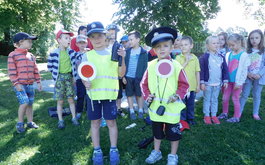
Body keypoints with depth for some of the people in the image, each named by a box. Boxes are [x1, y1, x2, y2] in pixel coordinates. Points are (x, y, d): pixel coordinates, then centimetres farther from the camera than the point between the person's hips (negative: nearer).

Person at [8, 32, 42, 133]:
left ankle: (30, 122, 23)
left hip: (30, 85, 6)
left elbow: (35, 70, 15)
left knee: (30, 103, 10)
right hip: (19, 85, -6)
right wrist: (16, 83, -15)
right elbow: (12, 71, -9)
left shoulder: (31, 56, 13)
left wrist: (38, 82, 10)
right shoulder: (13, 55, -5)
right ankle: (20, 123, 3)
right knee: (24, 102, -16)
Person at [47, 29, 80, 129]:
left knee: (71, 99, 7)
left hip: (69, 77, 3)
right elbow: (50, 67, -1)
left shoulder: (71, 51, 0)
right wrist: (57, 73, 2)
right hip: (59, 78, -2)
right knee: (60, 101, 4)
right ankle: (60, 121, 16)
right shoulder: (54, 53, -10)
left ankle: (74, 118, 20)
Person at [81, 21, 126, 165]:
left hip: (110, 94, 0)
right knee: (95, 122, 9)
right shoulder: (87, 55, 4)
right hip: (93, 94, 1)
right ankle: (97, 150, 25)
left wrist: (122, 59, -15)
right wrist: (85, 82, -16)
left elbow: (121, 74, -1)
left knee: (111, 122, 8)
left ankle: (113, 149, 24)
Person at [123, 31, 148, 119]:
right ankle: (132, 111, 21)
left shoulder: (143, 52, -2)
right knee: (129, 94, 9)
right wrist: (123, 76, 0)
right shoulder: (127, 51, 5)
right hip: (128, 77, 3)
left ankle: (140, 110, 24)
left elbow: (145, 66, -2)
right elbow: (124, 64, 6)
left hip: (138, 77, -2)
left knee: (139, 94, 9)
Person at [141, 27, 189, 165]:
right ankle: (156, 152, 42)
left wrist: (177, 96, -20)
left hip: (172, 108, -3)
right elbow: (144, 83, 5)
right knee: (157, 132, 21)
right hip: (155, 107, 3)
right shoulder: (150, 66, -3)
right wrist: (147, 95, -9)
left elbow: (184, 85, -6)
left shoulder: (176, 66, -11)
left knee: (173, 133, 12)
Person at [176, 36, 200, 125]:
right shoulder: (178, 57, -6)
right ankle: (182, 119, 22)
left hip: (192, 86, 3)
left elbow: (197, 72, 6)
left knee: (191, 104, 15)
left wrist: (198, 85, 6)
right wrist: (186, 61, -17)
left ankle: (190, 118, 31)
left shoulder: (195, 58, 2)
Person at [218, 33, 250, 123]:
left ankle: (236, 117, 18)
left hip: (237, 82, -5)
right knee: (225, 98, 11)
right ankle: (225, 113, 30)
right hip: (228, 81, 5)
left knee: (235, 99, 4)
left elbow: (244, 70, -11)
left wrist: (239, 83, -13)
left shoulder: (244, 55, -10)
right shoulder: (228, 54, 5)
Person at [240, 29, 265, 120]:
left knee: (257, 95, 10)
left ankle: (255, 113, 22)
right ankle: (239, 112, 14)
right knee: (244, 95, 5)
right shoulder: (247, 51, 0)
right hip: (248, 76, 0)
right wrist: (247, 73, -14)